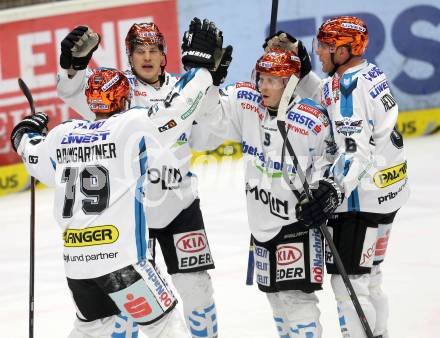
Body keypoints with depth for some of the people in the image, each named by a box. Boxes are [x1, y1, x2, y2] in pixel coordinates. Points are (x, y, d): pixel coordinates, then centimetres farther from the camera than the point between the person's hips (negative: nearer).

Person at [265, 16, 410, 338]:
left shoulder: (348, 87, -20)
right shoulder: (369, 72, 8)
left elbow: (356, 151, -27)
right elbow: (322, 96, 23)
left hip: (363, 198, -10)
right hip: (386, 190, 10)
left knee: (348, 281, -8)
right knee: (368, 276, 21)